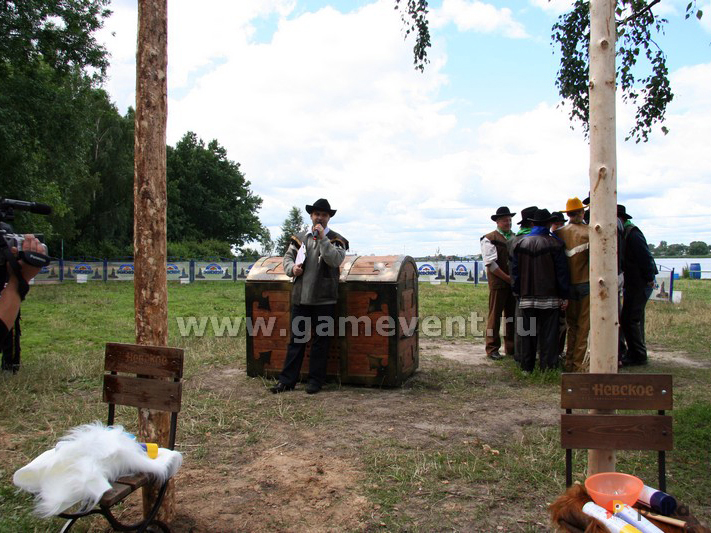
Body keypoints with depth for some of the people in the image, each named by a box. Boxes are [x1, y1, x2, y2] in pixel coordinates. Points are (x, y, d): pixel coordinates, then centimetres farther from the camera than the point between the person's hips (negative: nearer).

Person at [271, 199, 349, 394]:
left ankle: (316, 380, 15)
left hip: (324, 299, -3)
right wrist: (292, 268, -8)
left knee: (321, 340, 5)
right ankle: (287, 379, 14)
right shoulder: (299, 237, 13)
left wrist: (323, 238, -17)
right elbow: (288, 257, 14)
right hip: (300, 296, 3)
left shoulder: (336, 239, 2)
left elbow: (335, 260, -14)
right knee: (296, 338, 8)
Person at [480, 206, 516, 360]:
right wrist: (507, 278, -12)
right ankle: (492, 349, 6)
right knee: (495, 315, -1)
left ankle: (511, 347, 19)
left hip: (514, 282, 6)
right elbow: (490, 264, -11)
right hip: (498, 282, -6)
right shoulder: (489, 239, -3)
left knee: (512, 314, 10)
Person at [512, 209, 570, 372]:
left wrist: (518, 292, 14)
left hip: (527, 297, 3)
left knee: (527, 331, 8)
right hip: (549, 297, -3)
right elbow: (562, 271, -5)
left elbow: (515, 270, 7)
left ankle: (527, 366, 14)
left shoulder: (521, 243, 5)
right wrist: (564, 296, 0)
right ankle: (548, 366, 6)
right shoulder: (555, 244, -5)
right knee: (548, 332, 3)